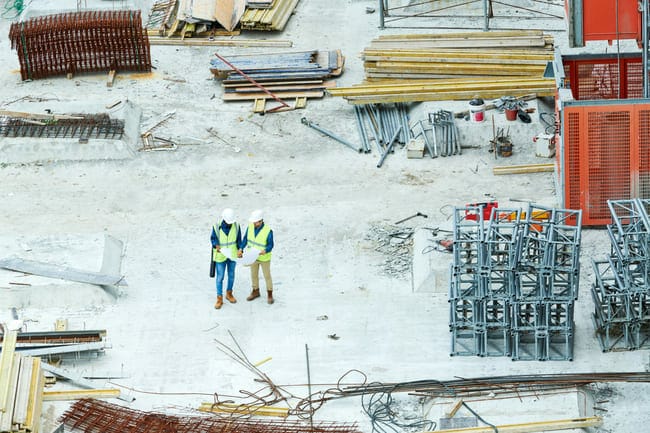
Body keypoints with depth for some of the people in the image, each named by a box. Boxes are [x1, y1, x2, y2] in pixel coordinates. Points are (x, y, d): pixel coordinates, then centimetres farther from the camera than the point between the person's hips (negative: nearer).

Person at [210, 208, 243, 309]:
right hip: (220, 256, -2)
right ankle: (219, 299, 14)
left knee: (231, 275, 16)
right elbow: (213, 238, -5)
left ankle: (229, 294, 36)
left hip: (233, 255, 2)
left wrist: (240, 250, -14)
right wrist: (216, 245, -26)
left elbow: (239, 239, -1)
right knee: (220, 277, 3)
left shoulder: (236, 226, -12)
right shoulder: (216, 227, -18)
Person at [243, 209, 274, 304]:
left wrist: (265, 251, -40)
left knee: (267, 276, 13)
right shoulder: (251, 226, -16)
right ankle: (255, 292, 41)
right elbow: (245, 238, -4)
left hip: (264, 258, -4)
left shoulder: (268, 231, -29)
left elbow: (270, 245, -20)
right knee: (254, 275, 20)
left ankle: (270, 294, 32)